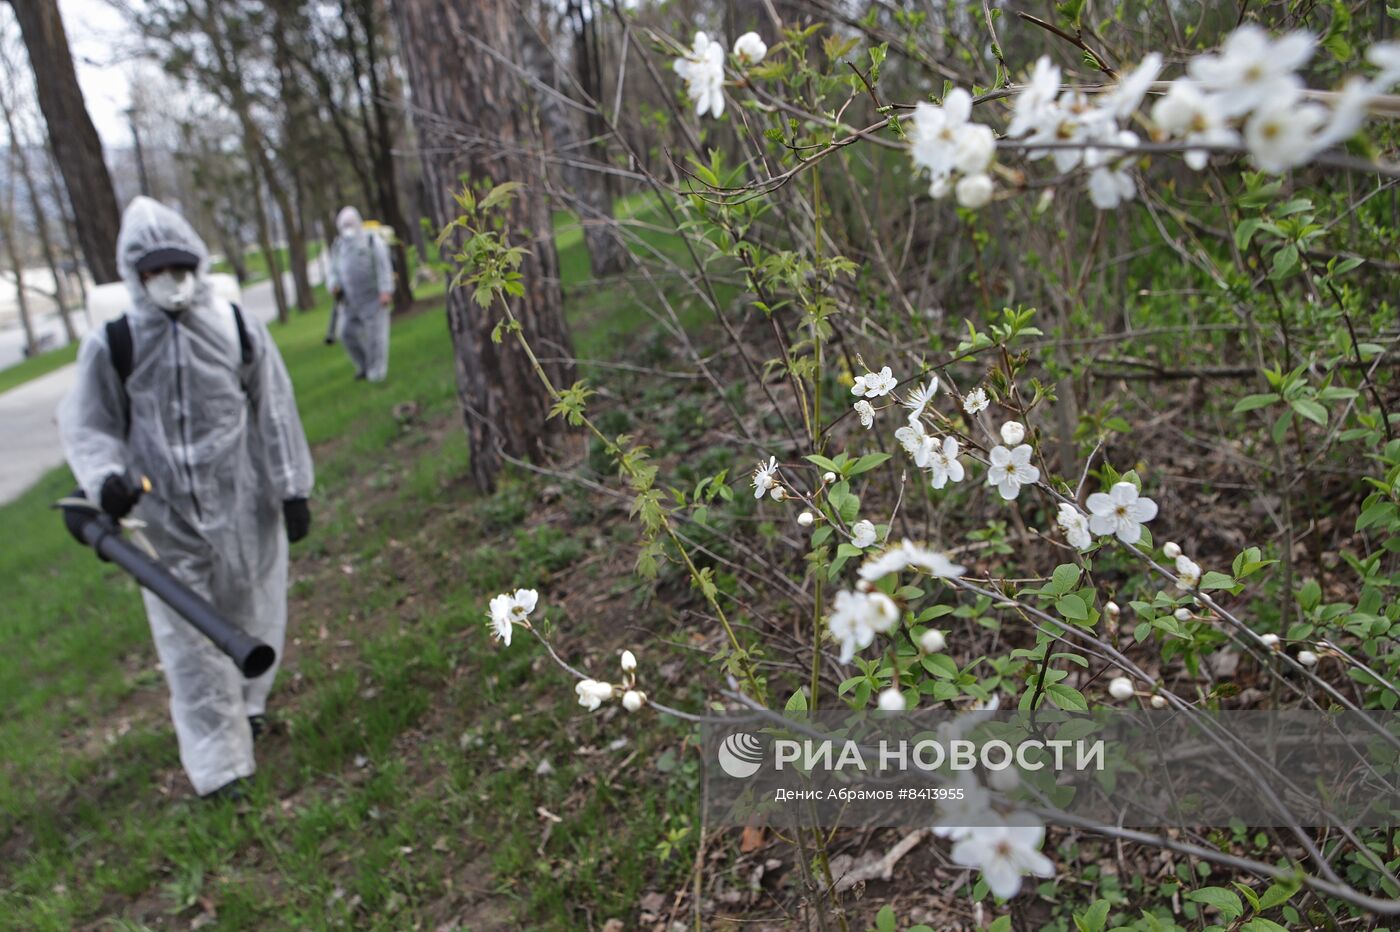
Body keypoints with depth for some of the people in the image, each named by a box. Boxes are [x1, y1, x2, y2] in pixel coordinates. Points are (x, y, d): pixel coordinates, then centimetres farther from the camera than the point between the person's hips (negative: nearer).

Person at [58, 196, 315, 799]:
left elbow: (274, 414, 3)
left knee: (251, 615, 16)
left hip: (245, 506, 2)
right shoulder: (112, 346, -6)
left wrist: (292, 489, 4)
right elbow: (86, 425, 3)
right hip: (167, 518, -1)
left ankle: (246, 705, 43)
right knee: (188, 637, 0)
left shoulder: (239, 330, -3)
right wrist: (104, 476, -17)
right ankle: (218, 763, 10)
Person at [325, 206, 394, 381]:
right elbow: (333, 271, 16)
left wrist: (385, 291, -20)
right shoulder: (339, 247, 12)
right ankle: (363, 365, 18)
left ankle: (377, 371, 4)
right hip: (350, 300, 5)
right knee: (347, 332, 0)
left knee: (375, 333, -5)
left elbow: (384, 267, -10)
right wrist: (334, 286, -6)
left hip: (373, 297, -5)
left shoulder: (372, 241, -3)